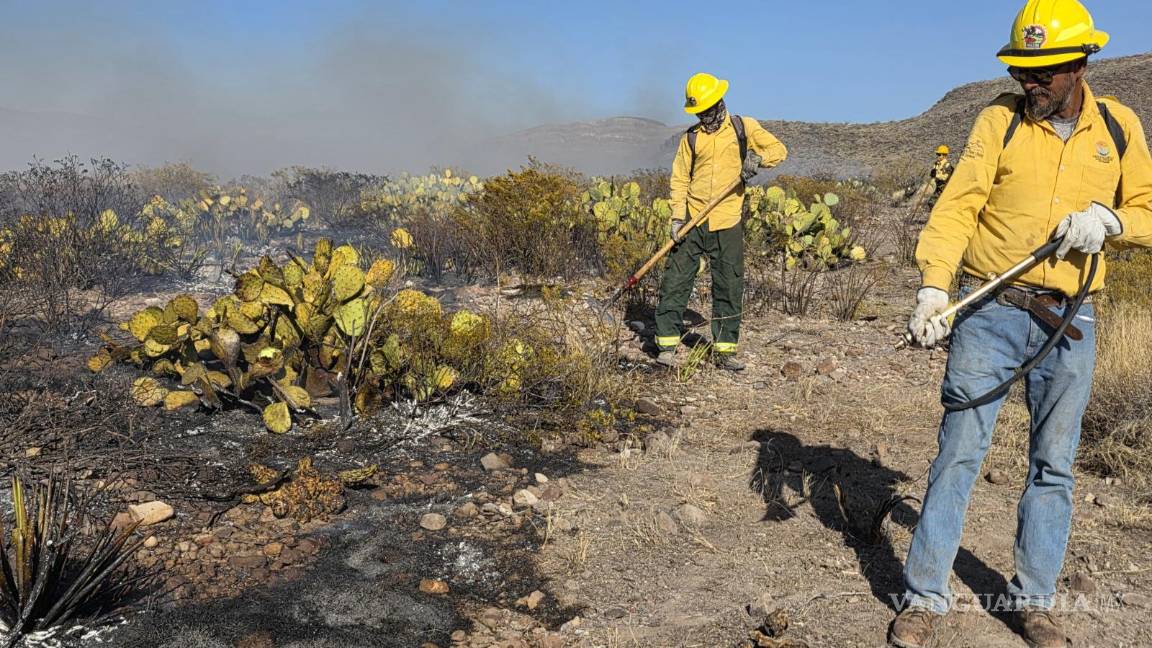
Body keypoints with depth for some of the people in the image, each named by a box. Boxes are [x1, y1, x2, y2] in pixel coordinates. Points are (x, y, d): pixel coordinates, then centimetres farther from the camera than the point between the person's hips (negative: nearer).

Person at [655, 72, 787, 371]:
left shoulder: (744, 128, 7)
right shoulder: (691, 137, 9)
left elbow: (779, 149, 4)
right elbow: (680, 179, 6)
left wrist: (757, 157, -18)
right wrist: (677, 217, -6)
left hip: (728, 223, -1)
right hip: (692, 222, 1)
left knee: (729, 288, 3)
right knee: (675, 282, -2)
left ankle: (724, 350, 12)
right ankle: (667, 344, 6)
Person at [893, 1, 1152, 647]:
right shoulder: (1000, 120, -1)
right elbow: (958, 205, -11)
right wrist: (934, 285, -25)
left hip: (1069, 325, 3)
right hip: (990, 313, -3)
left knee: (1054, 465, 9)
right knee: (959, 453, -2)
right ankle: (925, 596, 8)